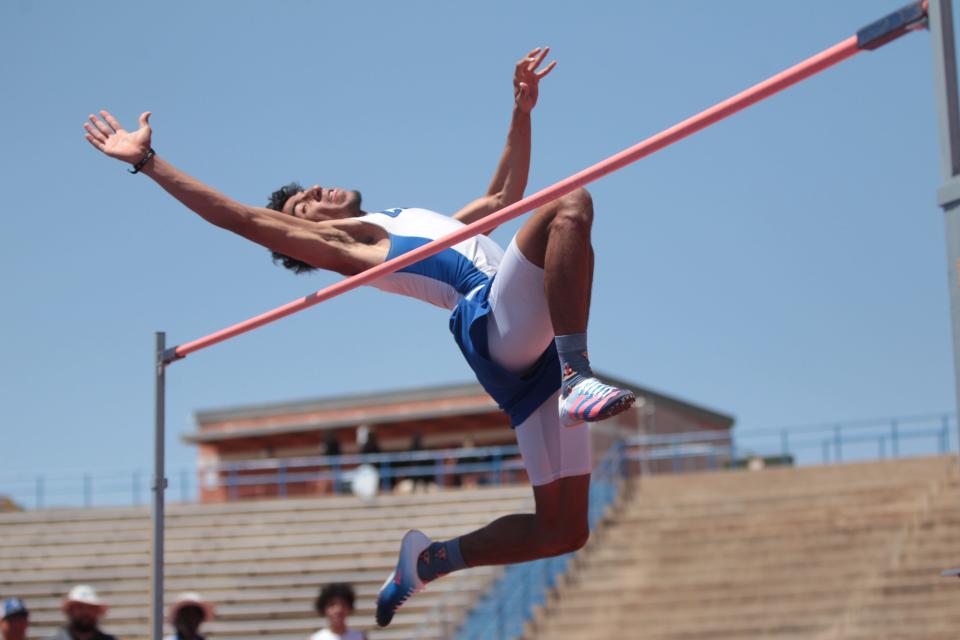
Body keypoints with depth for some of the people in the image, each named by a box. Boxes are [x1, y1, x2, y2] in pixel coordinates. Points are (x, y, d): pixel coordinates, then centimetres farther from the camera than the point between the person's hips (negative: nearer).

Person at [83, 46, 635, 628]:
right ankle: (578, 379, -40)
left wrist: (523, 110, 36)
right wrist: (148, 161, 7)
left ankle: (434, 557, 15)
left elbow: (504, 196, 43)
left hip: (537, 353, 7)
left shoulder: (420, 222, 35)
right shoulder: (340, 240, 13)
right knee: (573, 205, -26)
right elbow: (241, 217, 8)